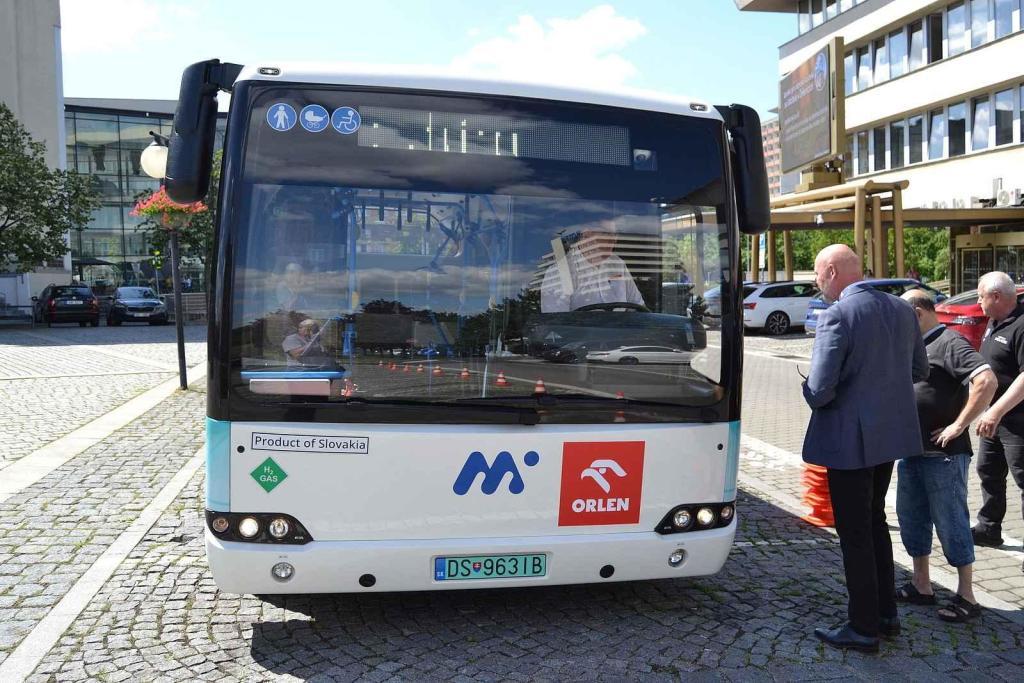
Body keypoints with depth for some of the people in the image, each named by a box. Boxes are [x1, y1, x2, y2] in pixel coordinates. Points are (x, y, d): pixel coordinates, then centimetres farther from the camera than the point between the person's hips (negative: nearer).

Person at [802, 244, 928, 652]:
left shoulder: (837, 315, -20)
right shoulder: (901, 310, 5)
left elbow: (820, 388, -23)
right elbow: (919, 371, 14)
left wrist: (813, 398, -2)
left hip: (850, 438, -8)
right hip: (891, 433, 8)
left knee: (854, 532, 5)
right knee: (874, 520, 22)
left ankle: (864, 628, 16)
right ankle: (886, 614, 32)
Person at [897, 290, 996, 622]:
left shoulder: (950, 343, -12)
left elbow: (987, 381, -25)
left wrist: (958, 425, -22)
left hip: (943, 454, -9)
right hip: (911, 450, 9)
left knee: (951, 522, 1)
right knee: (911, 517, 14)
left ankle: (966, 597, 14)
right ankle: (921, 586, 27)